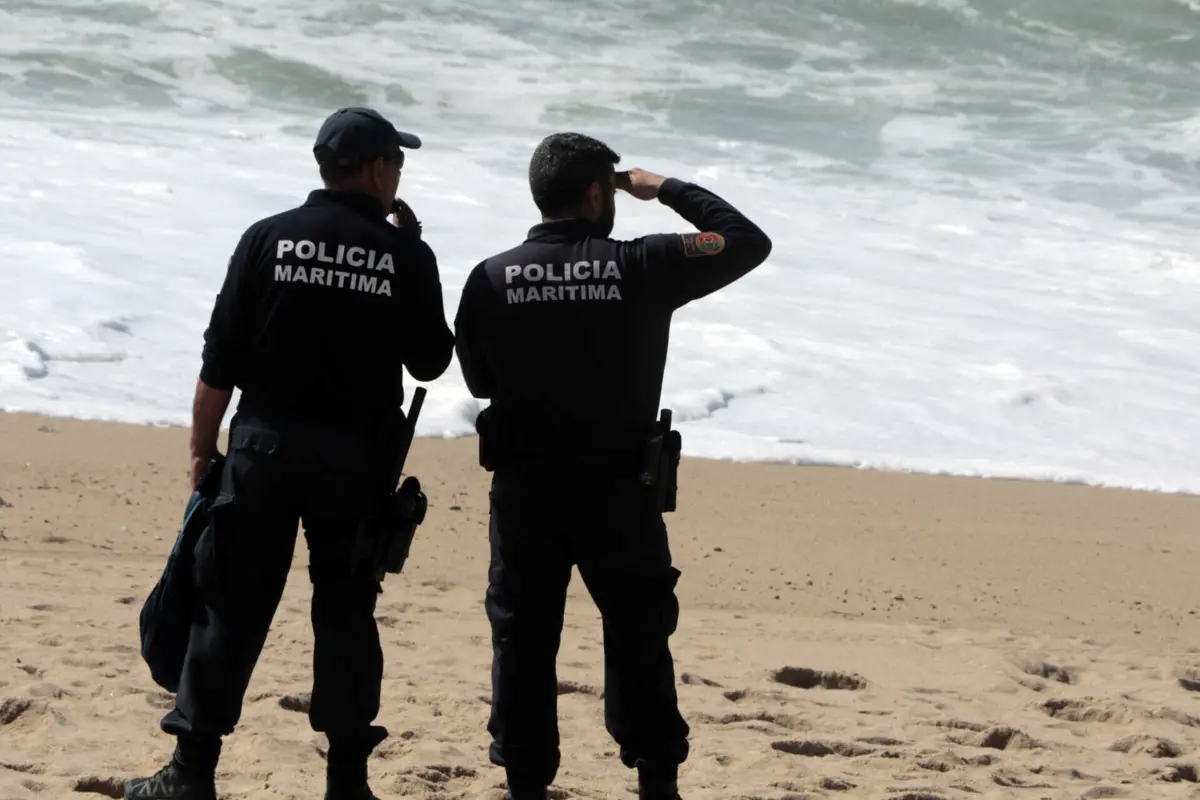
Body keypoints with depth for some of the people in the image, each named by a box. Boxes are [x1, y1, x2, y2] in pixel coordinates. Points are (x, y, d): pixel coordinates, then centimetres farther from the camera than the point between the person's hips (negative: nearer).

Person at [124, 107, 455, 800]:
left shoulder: (268, 240, -2)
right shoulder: (405, 254, -4)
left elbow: (221, 360, -3)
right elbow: (431, 361, 5)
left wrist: (203, 449, 6)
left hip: (265, 446, 0)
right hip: (356, 456, 0)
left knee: (233, 607, 4)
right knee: (346, 612, 8)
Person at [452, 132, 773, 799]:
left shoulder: (491, 280, -5)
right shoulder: (642, 268, -10)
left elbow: (478, 380, 7)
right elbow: (749, 242, 1)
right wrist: (668, 189, 10)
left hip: (524, 489, 1)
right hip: (616, 491, -1)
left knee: (523, 640, 11)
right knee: (639, 637, 12)